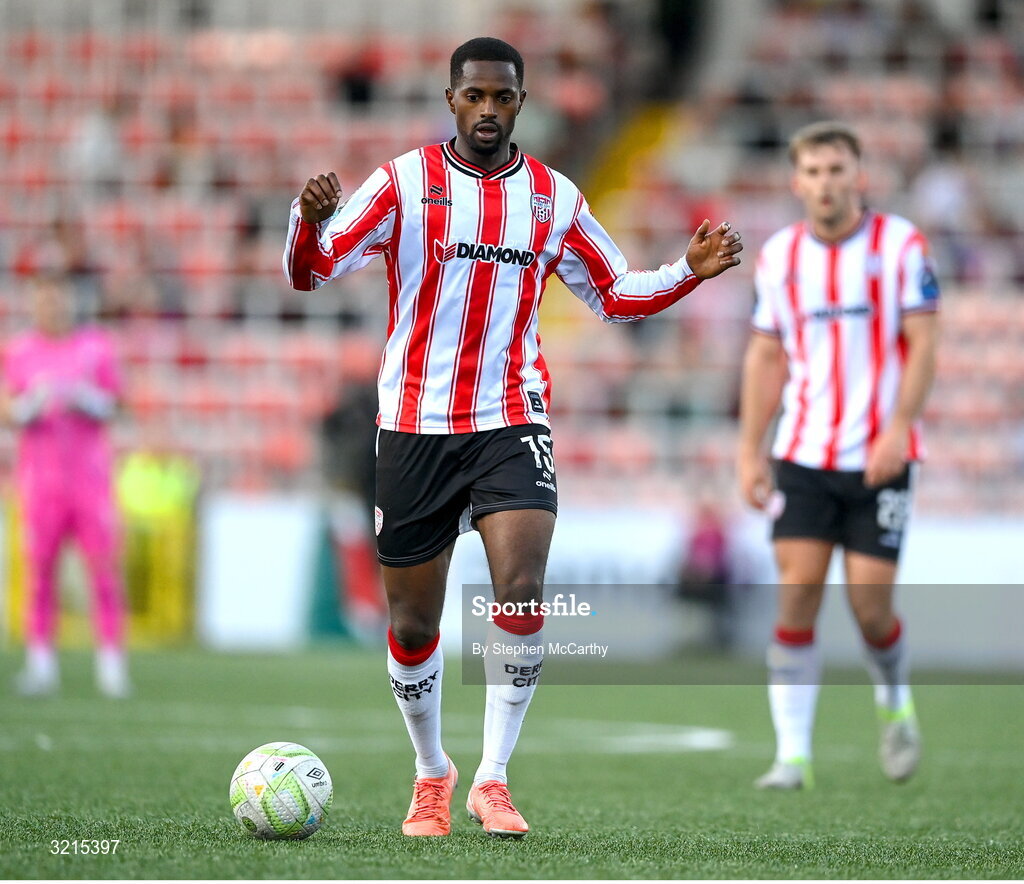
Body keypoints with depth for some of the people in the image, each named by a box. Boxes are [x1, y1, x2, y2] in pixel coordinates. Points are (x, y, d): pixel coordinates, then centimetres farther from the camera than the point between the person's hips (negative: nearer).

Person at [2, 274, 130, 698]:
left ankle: (111, 662, -3)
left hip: (91, 475, 0)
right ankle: (41, 660, 4)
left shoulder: (96, 347, 6)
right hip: (40, 473, 1)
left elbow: (109, 407, 4)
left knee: (103, 565, -5)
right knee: (40, 567, -2)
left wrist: (79, 396, -15)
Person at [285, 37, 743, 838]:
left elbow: (616, 296, 18)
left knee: (522, 593, -21)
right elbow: (309, 272, -8)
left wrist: (690, 273, 2)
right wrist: (309, 221, -29)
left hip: (511, 421, 1)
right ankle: (432, 772, 30)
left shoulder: (555, 199, 7)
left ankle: (493, 779, -12)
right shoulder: (403, 183, -2)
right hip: (414, 426, -1)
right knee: (412, 627, 6)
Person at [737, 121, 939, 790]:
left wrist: (897, 428, -19)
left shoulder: (901, 244, -4)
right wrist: (750, 451, 7)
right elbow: (766, 356, 12)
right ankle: (793, 755, -5)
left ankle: (896, 705, 28)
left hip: (879, 457, -2)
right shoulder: (779, 255, 6)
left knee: (871, 606, -4)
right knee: (797, 596, -8)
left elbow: (923, 344, -7)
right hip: (802, 455, 3)